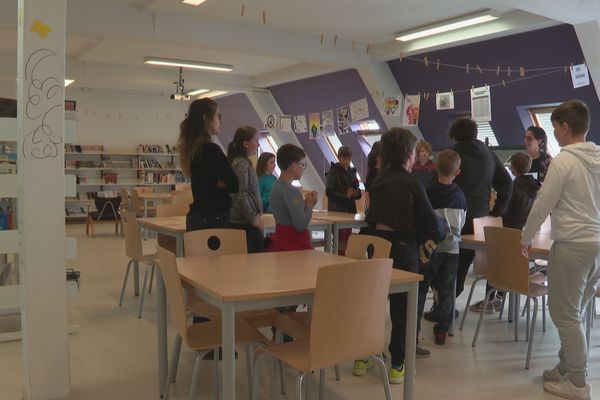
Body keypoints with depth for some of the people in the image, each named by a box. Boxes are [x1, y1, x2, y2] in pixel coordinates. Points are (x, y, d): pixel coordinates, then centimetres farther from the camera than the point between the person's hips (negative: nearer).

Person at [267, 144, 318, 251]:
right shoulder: (292, 191, -18)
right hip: (295, 246, -9)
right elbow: (301, 225, -22)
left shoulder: (276, 186, 10)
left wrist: (305, 202, 9)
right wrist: (310, 204, -8)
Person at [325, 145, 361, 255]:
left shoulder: (351, 172, 13)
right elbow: (329, 192, -14)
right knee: (340, 240, -7)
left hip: (349, 210, 7)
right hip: (337, 210, -6)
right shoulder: (334, 172, -6)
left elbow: (358, 193, 17)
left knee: (348, 240, 9)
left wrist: (356, 193, -6)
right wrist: (345, 196, -20)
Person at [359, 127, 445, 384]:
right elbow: (430, 220, -9)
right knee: (402, 307, 7)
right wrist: (440, 232, 15)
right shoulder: (411, 183, -9)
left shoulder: (379, 180, 8)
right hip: (402, 248, -5)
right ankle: (397, 365, 14)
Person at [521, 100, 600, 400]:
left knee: (565, 314, 3)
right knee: (574, 313, 17)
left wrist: (525, 237, 2)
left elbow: (543, 204, -11)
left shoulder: (564, 159, -12)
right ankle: (566, 368, 27)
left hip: (572, 245, -7)